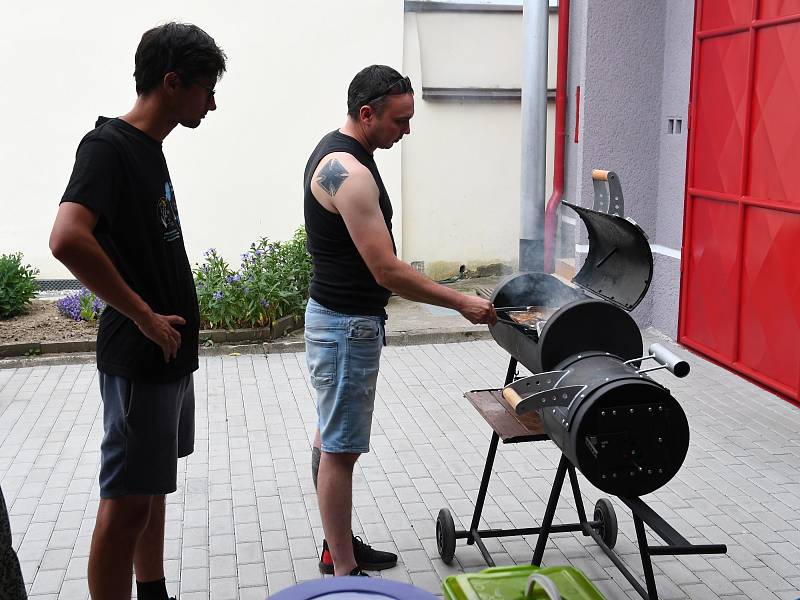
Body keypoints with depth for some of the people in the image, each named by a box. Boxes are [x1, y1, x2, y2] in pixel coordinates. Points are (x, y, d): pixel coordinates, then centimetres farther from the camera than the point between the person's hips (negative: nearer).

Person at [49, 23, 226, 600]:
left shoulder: (149, 148, 11)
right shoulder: (108, 146, -17)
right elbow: (67, 239, -33)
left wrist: (178, 310, 13)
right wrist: (144, 316, -24)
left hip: (171, 353, 10)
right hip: (139, 358, -9)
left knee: (153, 487, 19)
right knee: (125, 503, -1)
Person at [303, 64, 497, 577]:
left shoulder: (339, 152, 10)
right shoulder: (348, 171, -23)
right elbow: (388, 270, -25)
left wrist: (370, 316, 24)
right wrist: (462, 303, -18)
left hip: (342, 318, 11)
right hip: (346, 325, -11)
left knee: (331, 437, 17)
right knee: (341, 449, -2)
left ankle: (339, 546, 31)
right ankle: (345, 573, 9)